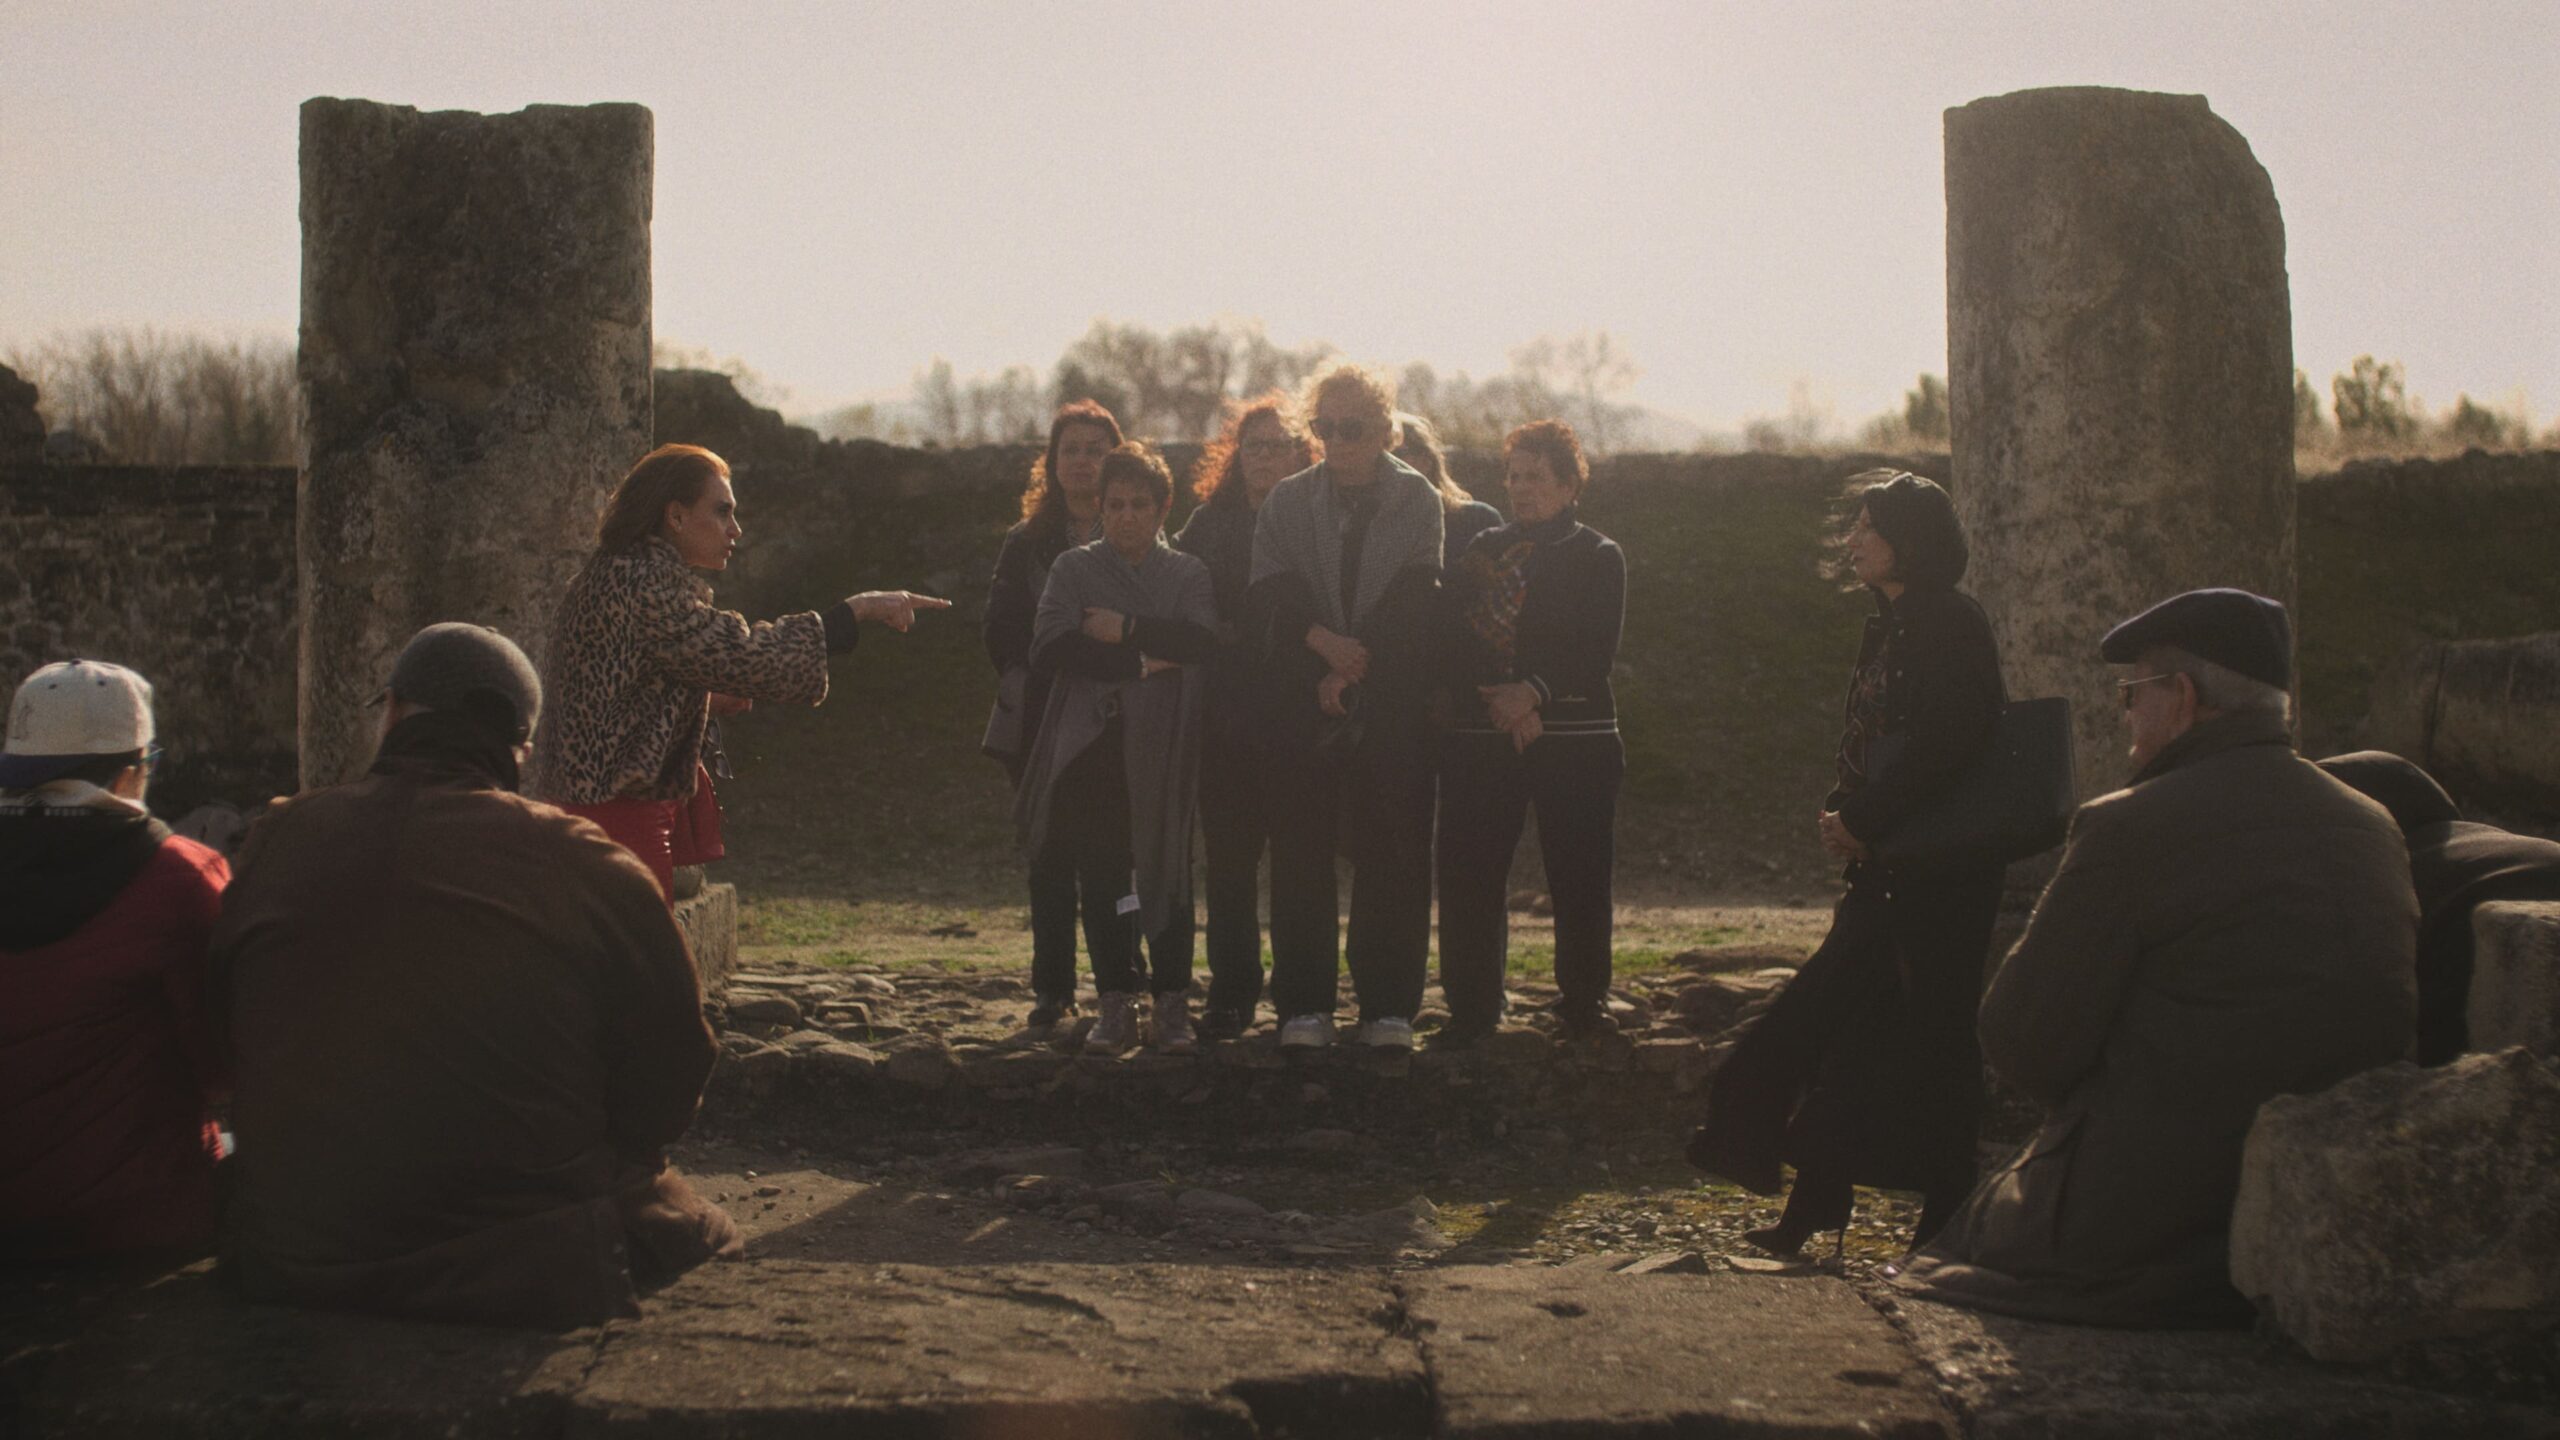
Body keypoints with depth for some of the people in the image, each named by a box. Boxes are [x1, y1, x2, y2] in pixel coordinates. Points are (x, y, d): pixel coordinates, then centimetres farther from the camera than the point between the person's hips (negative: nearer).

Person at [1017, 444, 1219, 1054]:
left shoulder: (1188, 573, 11)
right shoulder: (1074, 568, 11)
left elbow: (1202, 639, -9)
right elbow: (1049, 647, -5)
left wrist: (1125, 629, -11)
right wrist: (1143, 662, -10)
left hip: (1163, 747, -1)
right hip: (1093, 745, 1)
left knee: (1167, 875, -1)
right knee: (1102, 879, 1)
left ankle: (1172, 1004, 5)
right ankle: (1116, 1003, 7)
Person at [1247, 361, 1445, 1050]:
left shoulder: (1418, 501, 5)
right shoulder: (1285, 502, 10)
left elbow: (1414, 605, -4)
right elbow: (1266, 600, 0)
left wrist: (1353, 668, -12)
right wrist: (1319, 642, -16)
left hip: (1394, 711, -1)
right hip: (1305, 708, 1)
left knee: (1393, 858, 0)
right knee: (1300, 857, 0)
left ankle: (1388, 1008, 7)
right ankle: (1304, 1007, 8)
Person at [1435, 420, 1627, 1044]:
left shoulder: (1599, 556, 7)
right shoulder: (1481, 550, 15)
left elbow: (1596, 653, -4)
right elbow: (1452, 638, 2)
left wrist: (1536, 691, -18)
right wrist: (1503, 703, -11)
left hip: (1575, 736, -2)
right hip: (1481, 736, 2)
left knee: (1580, 876, 0)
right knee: (1468, 873, -2)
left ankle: (1585, 1002, 14)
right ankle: (1472, 1006, 7)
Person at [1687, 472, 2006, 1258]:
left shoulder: (1950, 623, -12)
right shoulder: (1889, 627, 15)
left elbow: (1946, 749, -22)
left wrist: (1863, 822, -17)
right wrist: (1841, 813, 2)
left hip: (1938, 875, -9)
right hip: (1886, 870, 9)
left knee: (1930, 1039, -3)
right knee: (1828, 1025, 8)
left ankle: (1946, 1220, 7)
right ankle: (1812, 1211, 16)